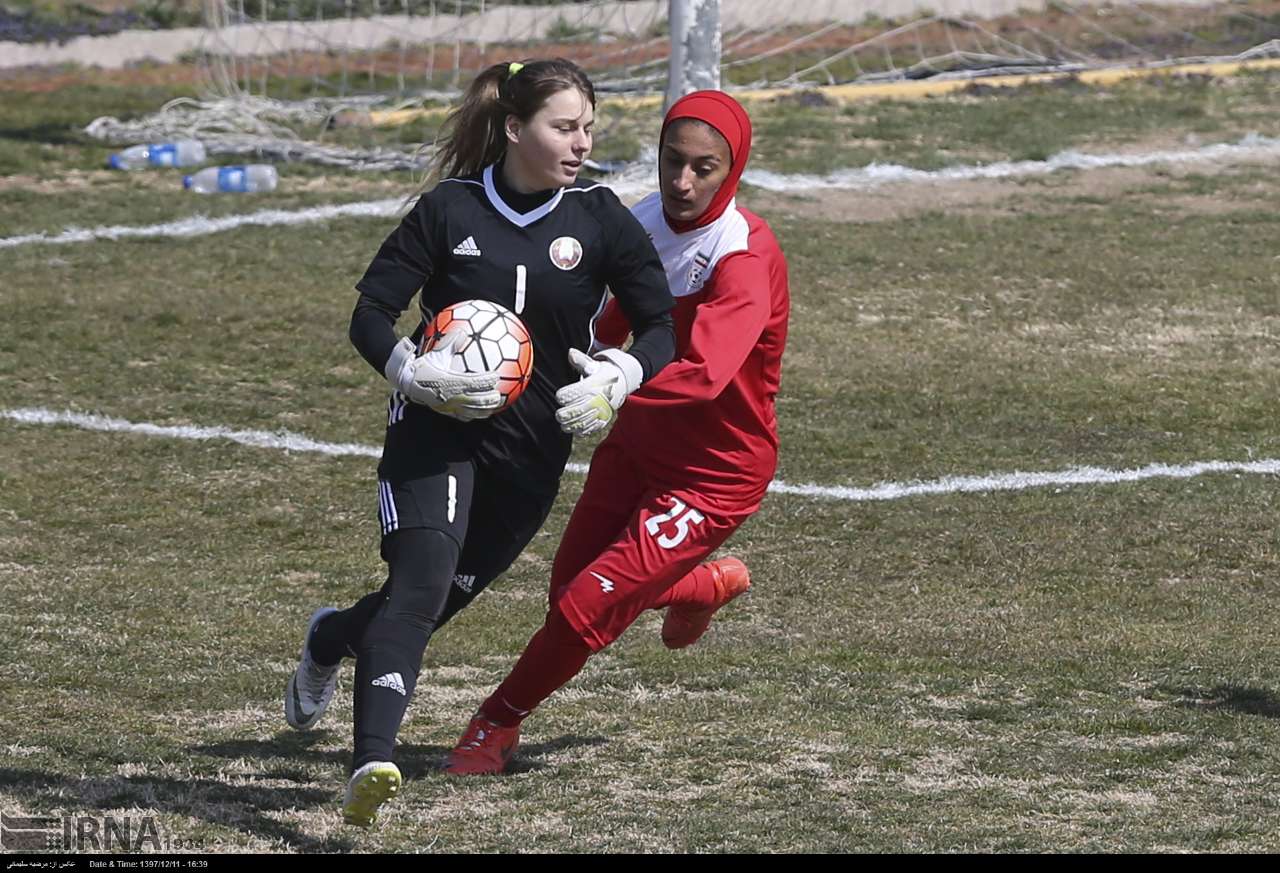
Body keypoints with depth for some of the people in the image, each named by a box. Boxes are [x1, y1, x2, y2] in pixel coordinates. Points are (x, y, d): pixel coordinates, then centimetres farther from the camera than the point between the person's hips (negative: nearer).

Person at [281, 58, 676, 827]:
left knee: (439, 599, 13)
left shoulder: (601, 221, -2)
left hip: (533, 452, 3)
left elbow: (663, 330, 1)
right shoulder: (449, 211, -6)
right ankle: (373, 764, -31)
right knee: (421, 584, -23)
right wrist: (412, 371, -23)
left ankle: (331, 640, 46)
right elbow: (371, 314, -3)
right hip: (437, 429, -3)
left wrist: (619, 378, -20)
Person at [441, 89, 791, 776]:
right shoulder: (646, 222, -5)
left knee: (587, 609, -11)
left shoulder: (746, 258, -27)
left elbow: (704, 375, -44)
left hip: (715, 476, -7)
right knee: (570, 585, 17)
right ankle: (709, 584, 47)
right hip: (637, 445, 8)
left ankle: (499, 723, 16)